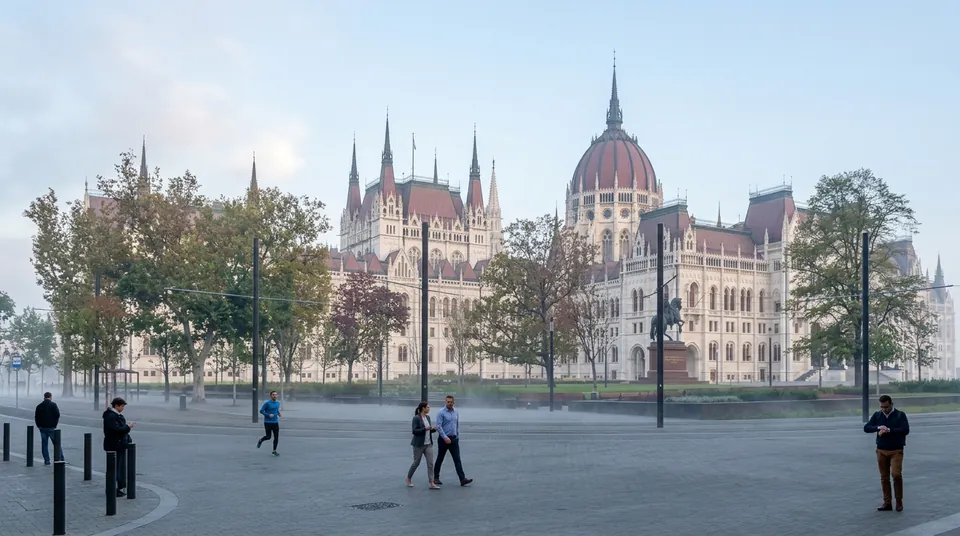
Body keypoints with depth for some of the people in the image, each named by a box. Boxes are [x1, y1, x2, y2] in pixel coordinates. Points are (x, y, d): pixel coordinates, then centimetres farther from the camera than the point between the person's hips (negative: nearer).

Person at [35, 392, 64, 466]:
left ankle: (46, 460, 8)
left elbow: (36, 417, 8)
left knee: (44, 444, 9)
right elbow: (57, 415, -13)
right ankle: (61, 459, -2)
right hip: (51, 427, -4)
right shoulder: (53, 405, -7)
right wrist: (56, 423, 1)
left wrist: (39, 426, 14)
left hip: (42, 427, 4)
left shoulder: (39, 406, 7)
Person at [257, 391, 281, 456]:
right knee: (268, 437, -1)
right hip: (268, 423, -5)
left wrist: (278, 413, 5)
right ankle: (260, 441, 32)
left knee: (276, 437, -2)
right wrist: (268, 415, -19)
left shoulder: (278, 403, 7)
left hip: (275, 422, 5)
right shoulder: (267, 403, -11)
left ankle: (274, 451, 9)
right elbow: (261, 411, -8)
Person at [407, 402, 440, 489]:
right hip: (419, 444, -6)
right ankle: (408, 479, 28)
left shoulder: (428, 417, 9)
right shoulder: (416, 418, -13)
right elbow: (414, 431, -17)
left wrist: (433, 429, -3)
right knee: (416, 463, 6)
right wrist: (425, 428, -24)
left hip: (428, 444, 6)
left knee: (430, 463, -2)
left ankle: (431, 483, -3)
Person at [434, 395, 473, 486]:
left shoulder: (456, 412, 8)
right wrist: (445, 437, -23)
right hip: (444, 439, -4)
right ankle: (436, 478, 21)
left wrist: (458, 436, 14)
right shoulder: (441, 413, -9)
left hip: (454, 439, 4)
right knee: (440, 459, 8)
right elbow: (439, 426, -15)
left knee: (457, 459, -3)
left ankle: (462, 479, -9)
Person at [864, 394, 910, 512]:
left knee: (896, 474, -15)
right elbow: (866, 428, 1)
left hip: (896, 451, -4)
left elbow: (906, 430, -14)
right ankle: (887, 503, 12)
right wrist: (878, 428, -18)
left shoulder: (900, 415, -2)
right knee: (884, 477, 5)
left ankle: (899, 501, 1)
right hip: (881, 450, 4)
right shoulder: (877, 415, 7)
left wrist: (889, 430, -20)